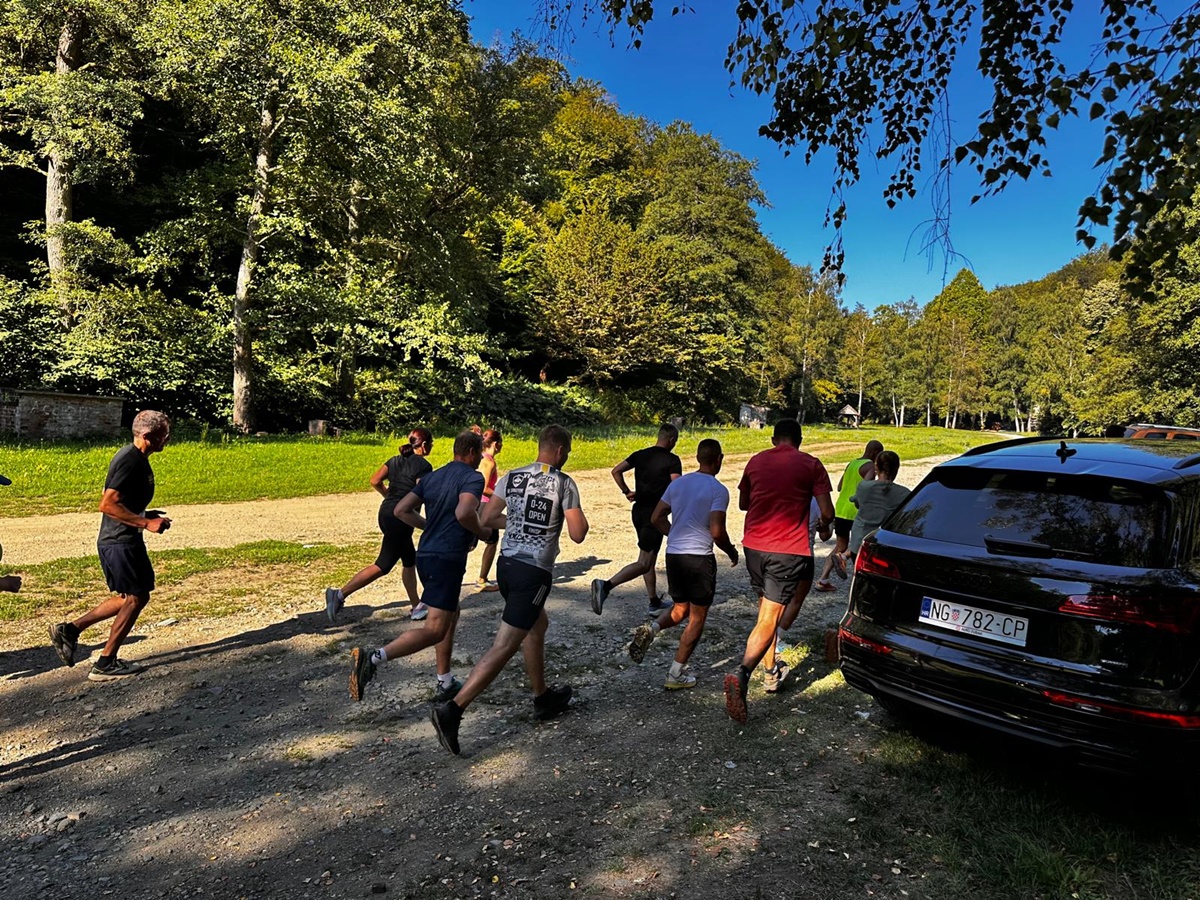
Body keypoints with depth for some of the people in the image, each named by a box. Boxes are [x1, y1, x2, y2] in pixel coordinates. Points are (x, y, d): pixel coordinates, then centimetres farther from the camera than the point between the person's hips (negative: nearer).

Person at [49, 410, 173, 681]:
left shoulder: (131, 456, 11)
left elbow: (121, 501, 19)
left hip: (115, 540, 10)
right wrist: (145, 523, -24)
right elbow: (107, 505, -26)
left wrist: (144, 515, 12)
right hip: (122, 543, -10)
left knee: (131, 597, 19)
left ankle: (70, 629, 21)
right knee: (136, 598, 2)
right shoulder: (132, 461, -21)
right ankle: (106, 664, 11)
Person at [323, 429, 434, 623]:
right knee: (383, 565, -2)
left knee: (409, 561, 17)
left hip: (386, 512, 9)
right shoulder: (423, 465, -11)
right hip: (401, 518, -9)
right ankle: (340, 594, -5)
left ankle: (416, 607, 24)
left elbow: (375, 481, 8)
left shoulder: (397, 459, 11)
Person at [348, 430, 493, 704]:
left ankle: (445, 684, 27)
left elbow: (402, 510, 10)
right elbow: (464, 513, -27)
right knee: (434, 630, -7)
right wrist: (483, 533, -9)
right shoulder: (473, 478, -9)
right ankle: (373, 658, -21)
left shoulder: (432, 477, 14)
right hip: (447, 559, -9)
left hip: (425, 555, 9)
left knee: (450, 616, 22)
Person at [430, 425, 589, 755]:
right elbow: (578, 534, -8)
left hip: (506, 564, 7)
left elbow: (486, 519, 7)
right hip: (534, 573, -7)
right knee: (504, 647, -5)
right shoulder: (564, 483, -8)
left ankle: (543, 698, 38)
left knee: (538, 625, 26)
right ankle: (452, 709, -10)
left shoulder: (512, 477, 7)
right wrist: (580, 517, 13)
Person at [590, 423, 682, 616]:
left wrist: (627, 491, 9)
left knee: (650, 559, 18)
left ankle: (655, 603, 27)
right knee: (643, 563, -7)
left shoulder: (640, 455, 8)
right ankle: (606, 586, -24)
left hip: (638, 511, 7)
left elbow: (616, 471, 3)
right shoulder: (672, 460, -9)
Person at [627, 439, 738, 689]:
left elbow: (656, 519, 9)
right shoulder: (718, 490, -11)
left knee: (680, 609, 23)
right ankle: (676, 674, 11)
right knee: (697, 617, 9)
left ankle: (651, 628, -5)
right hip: (700, 558, -6)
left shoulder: (678, 483, 7)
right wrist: (731, 551, 2)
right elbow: (717, 531, -17)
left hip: (673, 554, 6)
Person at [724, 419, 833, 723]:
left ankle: (773, 669, 32)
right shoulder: (811, 465, -1)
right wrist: (825, 527, 17)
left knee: (765, 609, 23)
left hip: (754, 545, 4)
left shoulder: (756, 461, 8)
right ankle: (741, 675, -23)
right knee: (768, 619, -5)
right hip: (788, 550, -4)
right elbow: (826, 510, -5)